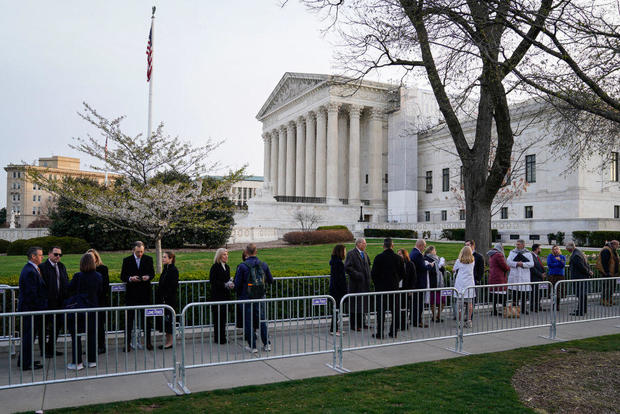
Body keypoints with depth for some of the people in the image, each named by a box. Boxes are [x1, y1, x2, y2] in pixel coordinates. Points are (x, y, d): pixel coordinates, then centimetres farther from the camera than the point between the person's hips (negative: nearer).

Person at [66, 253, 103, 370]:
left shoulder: (78, 276, -13)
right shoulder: (98, 276, -4)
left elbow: (69, 289, -2)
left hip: (78, 309, -3)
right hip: (93, 309, 3)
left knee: (75, 336, 6)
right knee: (91, 334, 12)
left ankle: (77, 363, 8)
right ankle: (92, 360, 17)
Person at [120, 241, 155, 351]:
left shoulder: (149, 259, 5)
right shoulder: (127, 260, 1)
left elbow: (152, 273, 9)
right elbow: (123, 277, 2)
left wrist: (148, 277, -13)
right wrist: (130, 279, -18)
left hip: (145, 294, 1)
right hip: (131, 294, -1)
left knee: (147, 319, 7)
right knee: (129, 319, 2)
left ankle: (148, 342, 16)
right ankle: (127, 343, 9)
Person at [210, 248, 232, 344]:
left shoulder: (227, 267, 13)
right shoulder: (215, 267, -9)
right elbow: (212, 281, -14)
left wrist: (230, 284, 1)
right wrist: (225, 285, -19)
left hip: (226, 295, 7)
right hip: (217, 296, -7)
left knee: (224, 316, 9)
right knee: (218, 317, -4)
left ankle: (222, 337, 17)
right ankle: (218, 338, 3)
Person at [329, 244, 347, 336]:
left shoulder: (334, 261, 12)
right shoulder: (338, 262, -18)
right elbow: (340, 278, -21)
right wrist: (344, 290, -17)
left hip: (333, 288, 10)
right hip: (338, 290, -10)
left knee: (336, 308, 15)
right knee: (337, 308, -4)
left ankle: (334, 328, 23)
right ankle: (333, 329, 2)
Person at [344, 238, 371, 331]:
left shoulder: (365, 253, 14)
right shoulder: (351, 254, -11)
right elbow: (347, 267, -18)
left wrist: (368, 274, 15)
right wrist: (356, 274, -20)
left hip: (365, 283, 8)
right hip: (356, 283, -8)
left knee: (363, 303, 12)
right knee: (355, 303, -3)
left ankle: (361, 323, 22)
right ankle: (354, 324, 5)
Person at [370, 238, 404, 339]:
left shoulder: (378, 257, -10)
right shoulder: (398, 258, -2)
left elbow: (373, 273, -7)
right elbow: (403, 274, 4)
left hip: (381, 288, -2)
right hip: (394, 287, 2)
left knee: (381, 311, 3)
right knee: (395, 311, 11)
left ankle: (380, 333, 5)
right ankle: (393, 332, 15)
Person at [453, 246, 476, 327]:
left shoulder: (459, 261, -3)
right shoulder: (472, 261, 3)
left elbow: (454, 270, 9)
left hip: (460, 284, -2)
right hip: (470, 283, 2)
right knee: (469, 303, 6)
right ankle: (468, 321, 6)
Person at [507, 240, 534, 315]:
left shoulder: (528, 253, 9)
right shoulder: (512, 252, 9)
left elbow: (532, 264, -4)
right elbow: (508, 262, -2)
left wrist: (523, 264, -15)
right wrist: (517, 264, -14)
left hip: (524, 276, 1)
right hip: (514, 276, 0)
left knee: (524, 294, 4)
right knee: (515, 293, -1)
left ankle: (523, 309, 16)